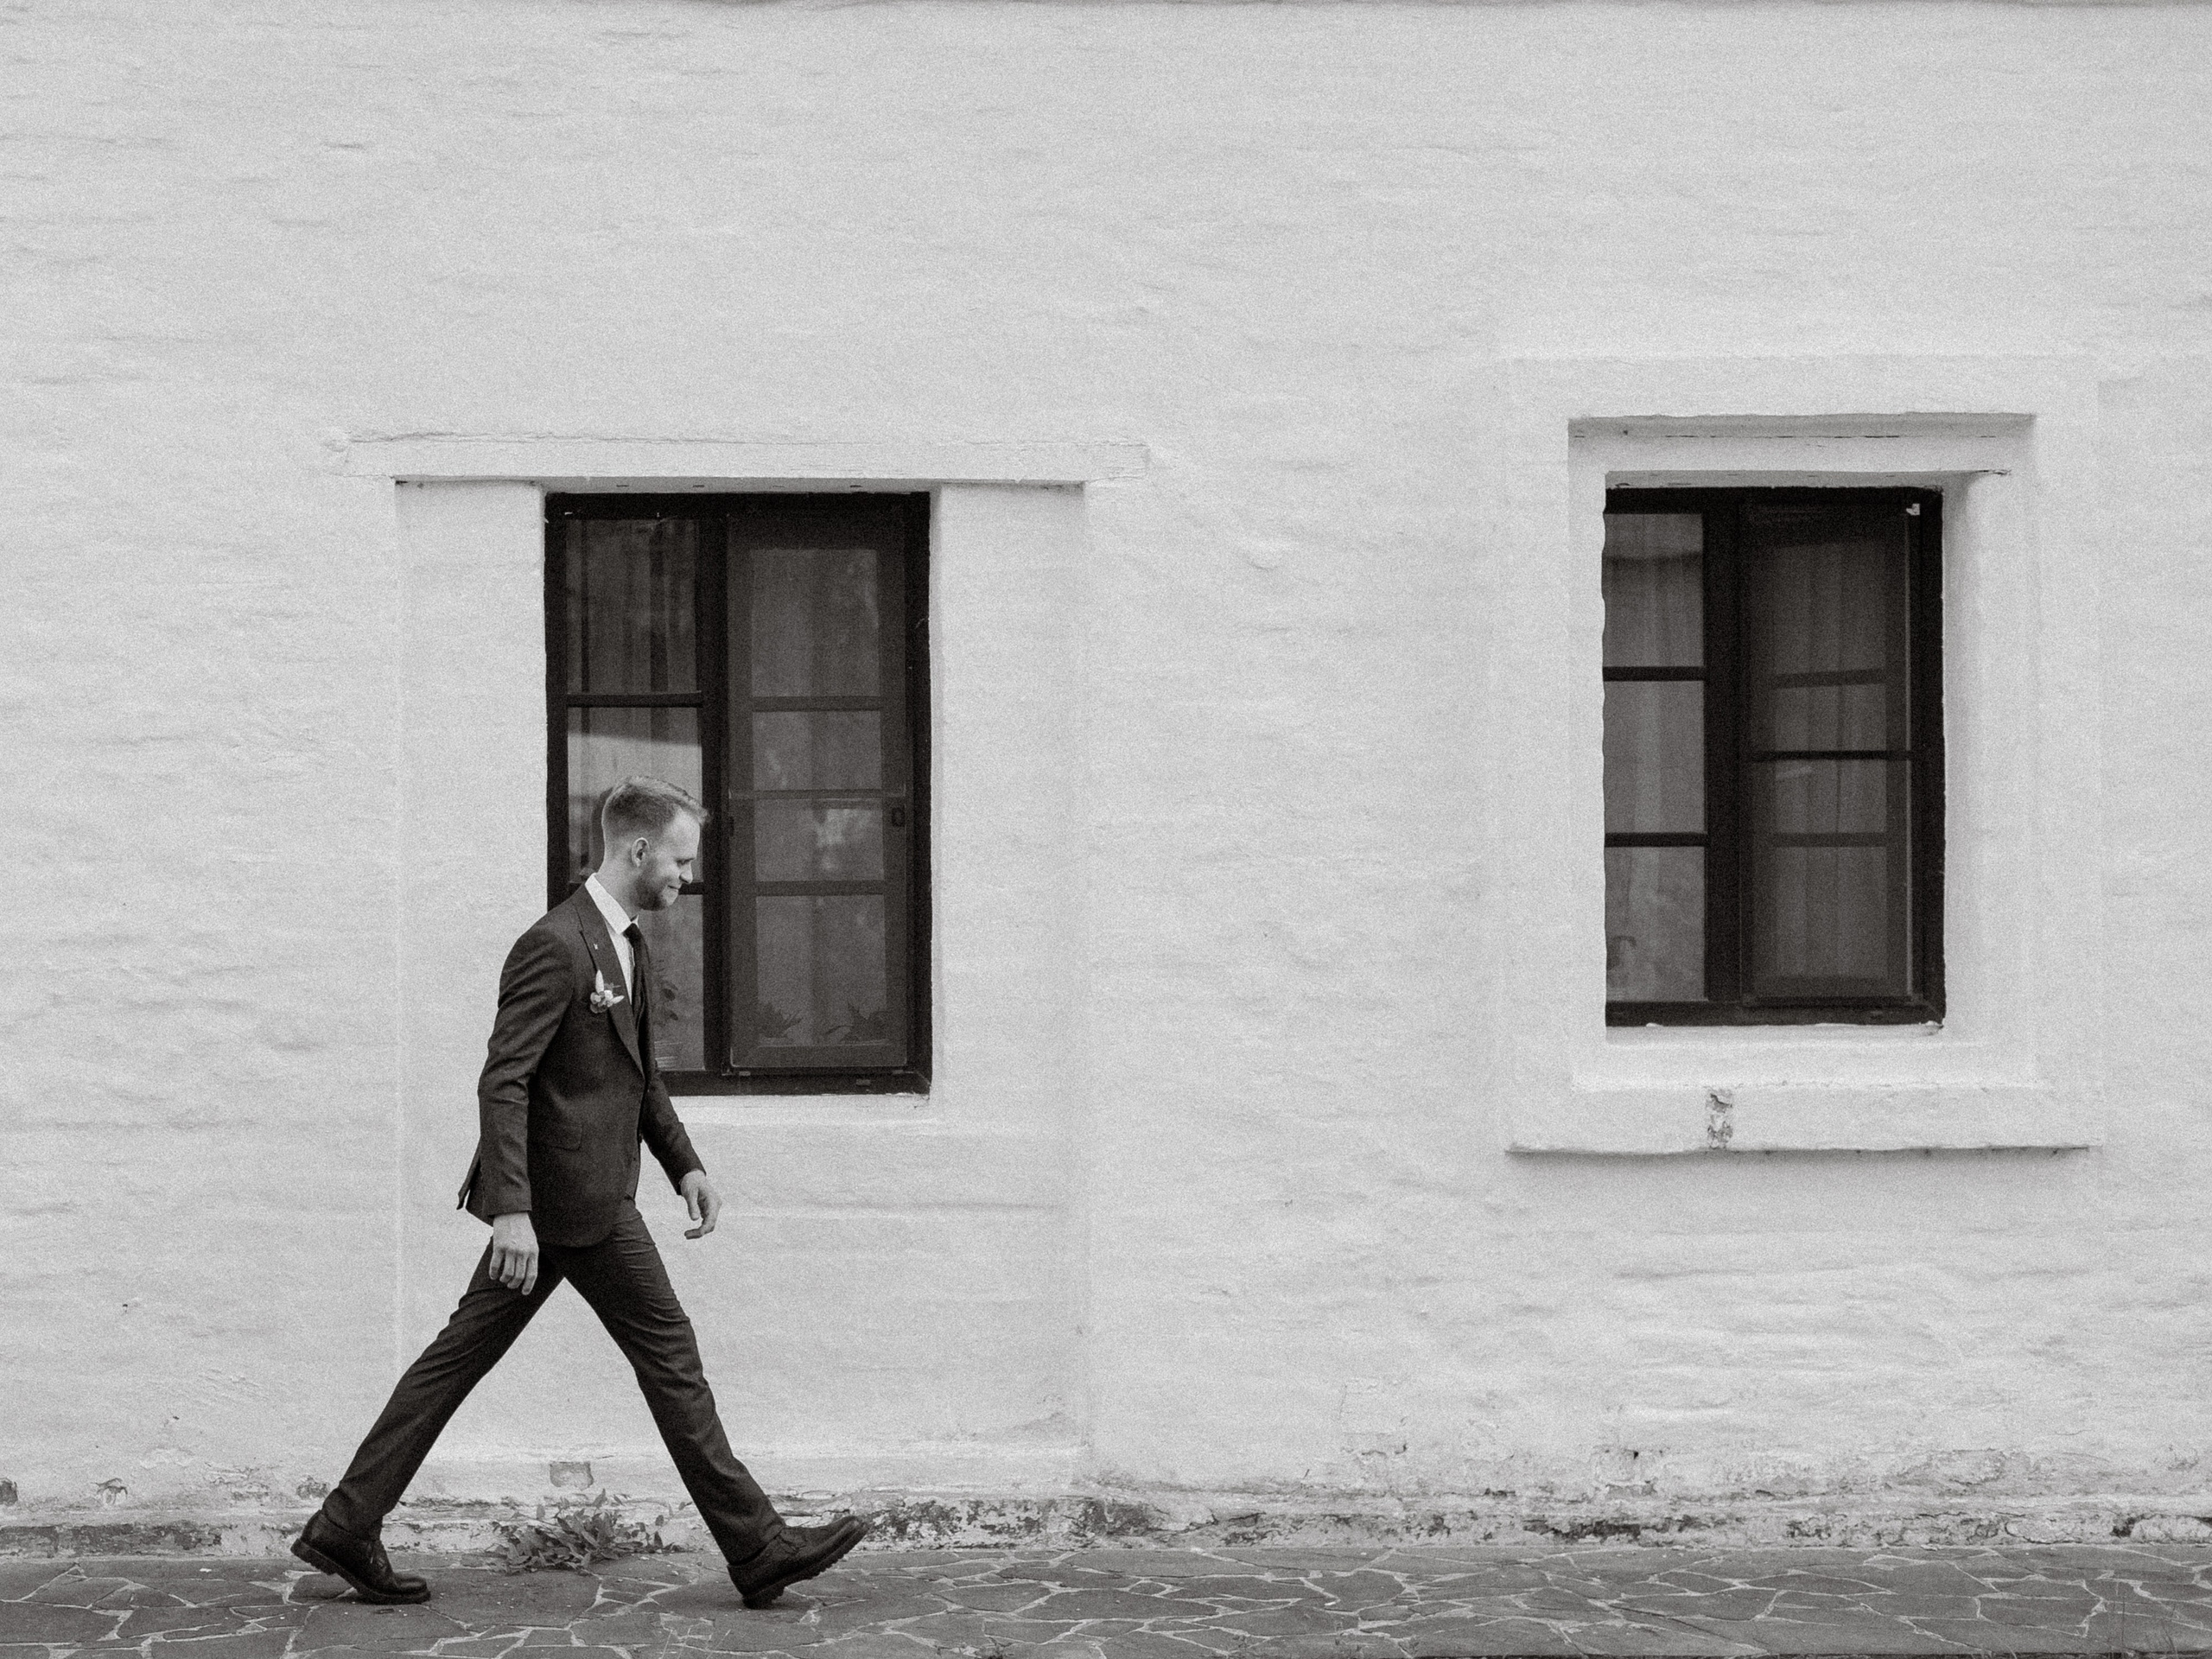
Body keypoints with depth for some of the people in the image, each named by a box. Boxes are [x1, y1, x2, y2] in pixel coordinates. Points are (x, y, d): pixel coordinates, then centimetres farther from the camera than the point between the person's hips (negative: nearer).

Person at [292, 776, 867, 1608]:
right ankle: (757, 1548, 7)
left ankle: (346, 1530, 14)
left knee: (458, 1358, 10)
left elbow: (640, 1074, 25)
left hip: (570, 1195, 10)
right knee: (669, 1353, -1)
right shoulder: (555, 946, -18)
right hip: (573, 1197, -10)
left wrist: (685, 1164, 16)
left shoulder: (627, 944, 15)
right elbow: (503, 1082, -22)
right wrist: (512, 1210, -29)